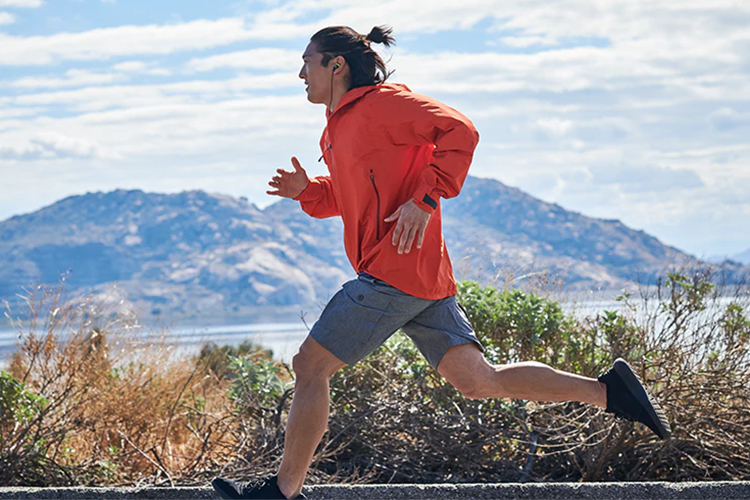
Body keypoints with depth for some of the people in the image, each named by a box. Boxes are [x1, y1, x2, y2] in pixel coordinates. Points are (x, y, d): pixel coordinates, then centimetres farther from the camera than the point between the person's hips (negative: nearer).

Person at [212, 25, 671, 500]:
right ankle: (608, 390, 2)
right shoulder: (338, 127, 23)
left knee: (311, 365, -4)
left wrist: (425, 199, -20)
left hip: (396, 269, -10)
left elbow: (459, 131, -15)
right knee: (479, 380, 4)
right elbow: (350, 197, 32)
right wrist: (308, 191, 12)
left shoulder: (381, 102, -6)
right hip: (424, 279, 10)